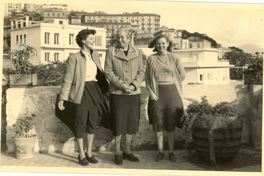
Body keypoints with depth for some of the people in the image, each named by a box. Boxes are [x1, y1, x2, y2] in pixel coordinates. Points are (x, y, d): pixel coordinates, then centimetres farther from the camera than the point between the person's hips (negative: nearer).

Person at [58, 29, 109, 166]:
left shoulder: (95, 55, 9)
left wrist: (106, 89, 9)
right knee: (80, 124, 4)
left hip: (95, 92, 6)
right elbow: (68, 80, -10)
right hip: (81, 93, -6)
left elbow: (100, 75, 14)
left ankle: (89, 152, 27)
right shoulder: (74, 58, -9)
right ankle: (81, 155, 18)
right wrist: (62, 98, -14)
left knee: (92, 123, 13)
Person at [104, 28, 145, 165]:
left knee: (132, 122, 8)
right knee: (118, 123, 0)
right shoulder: (111, 51, -1)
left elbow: (141, 72, 5)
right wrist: (122, 85, -16)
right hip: (117, 93, -3)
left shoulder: (137, 53, 7)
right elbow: (108, 72, -7)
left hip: (134, 93, 3)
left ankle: (127, 151, 23)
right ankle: (117, 152, 13)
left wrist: (134, 85, -12)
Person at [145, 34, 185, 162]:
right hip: (156, 93, 1)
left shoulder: (174, 58, 1)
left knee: (171, 123, 5)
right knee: (158, 123, 4)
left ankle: (171, 152, 15)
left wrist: (170, 86, 5)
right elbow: (147, 78, 5)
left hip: (171, 92, 0)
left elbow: (182, 75, 7)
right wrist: (150, 91, -7)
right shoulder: (151, 59, 3)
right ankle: (160, 151, 15)